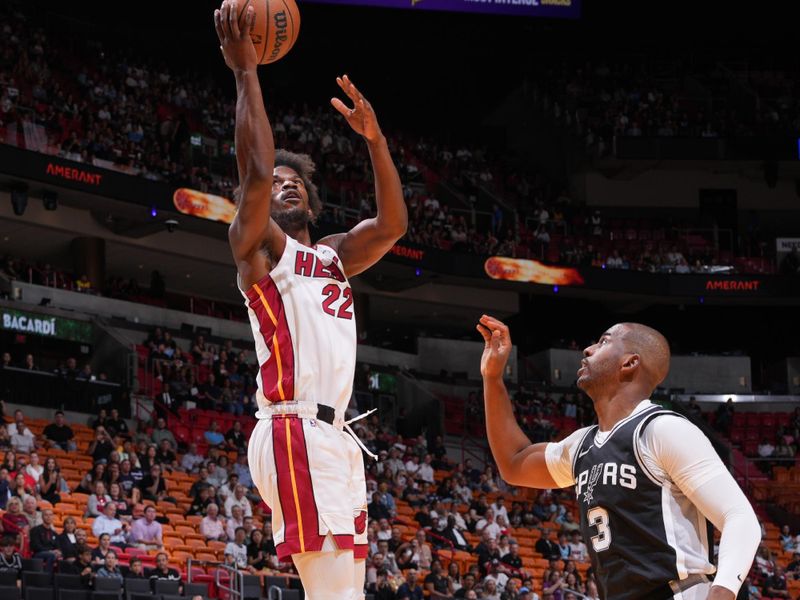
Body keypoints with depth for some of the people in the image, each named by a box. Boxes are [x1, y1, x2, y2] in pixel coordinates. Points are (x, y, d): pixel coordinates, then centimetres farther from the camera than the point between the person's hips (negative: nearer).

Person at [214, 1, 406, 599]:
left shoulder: (332, 256, 26)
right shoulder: (258, 244, 6)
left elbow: (393, 224, 14)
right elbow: (255, 172, -12)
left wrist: (375, 139, 7)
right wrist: (245, 71, -11)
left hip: (335, 437, 9)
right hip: (295, 432, -9)